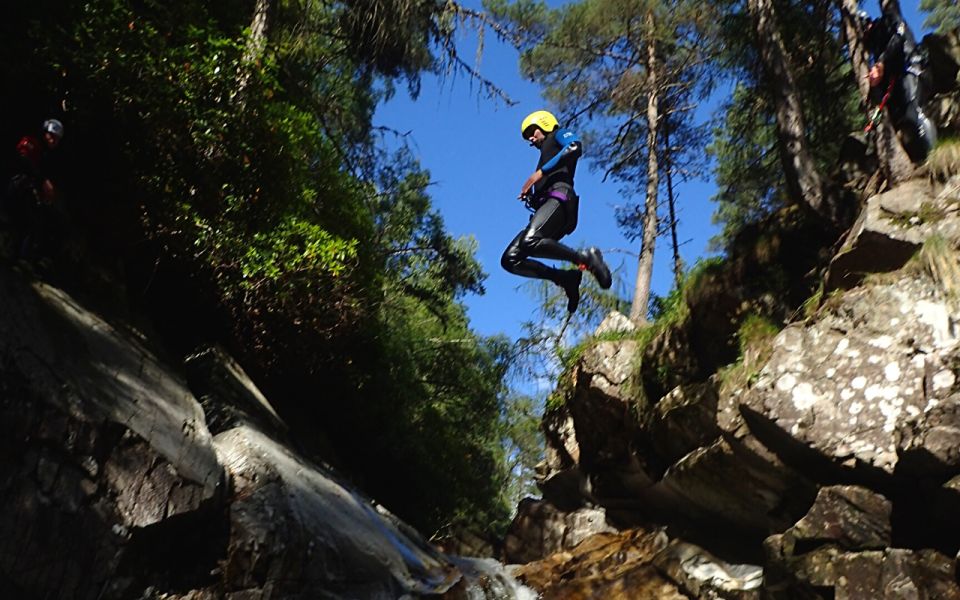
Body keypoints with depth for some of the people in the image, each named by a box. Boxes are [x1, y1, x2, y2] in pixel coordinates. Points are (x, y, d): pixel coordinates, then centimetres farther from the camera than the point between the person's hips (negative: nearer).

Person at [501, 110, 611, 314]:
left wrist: (540, 172, -11)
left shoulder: (559, 134, 17)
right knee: (510, 260, -7)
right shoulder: (546, 155, 39)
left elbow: (575, 147, -8)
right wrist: (528, 195, 7)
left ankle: (586, 258, -22)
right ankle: (566, 278, -7)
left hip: (559, 198, -9)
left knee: (530, 241, -35)